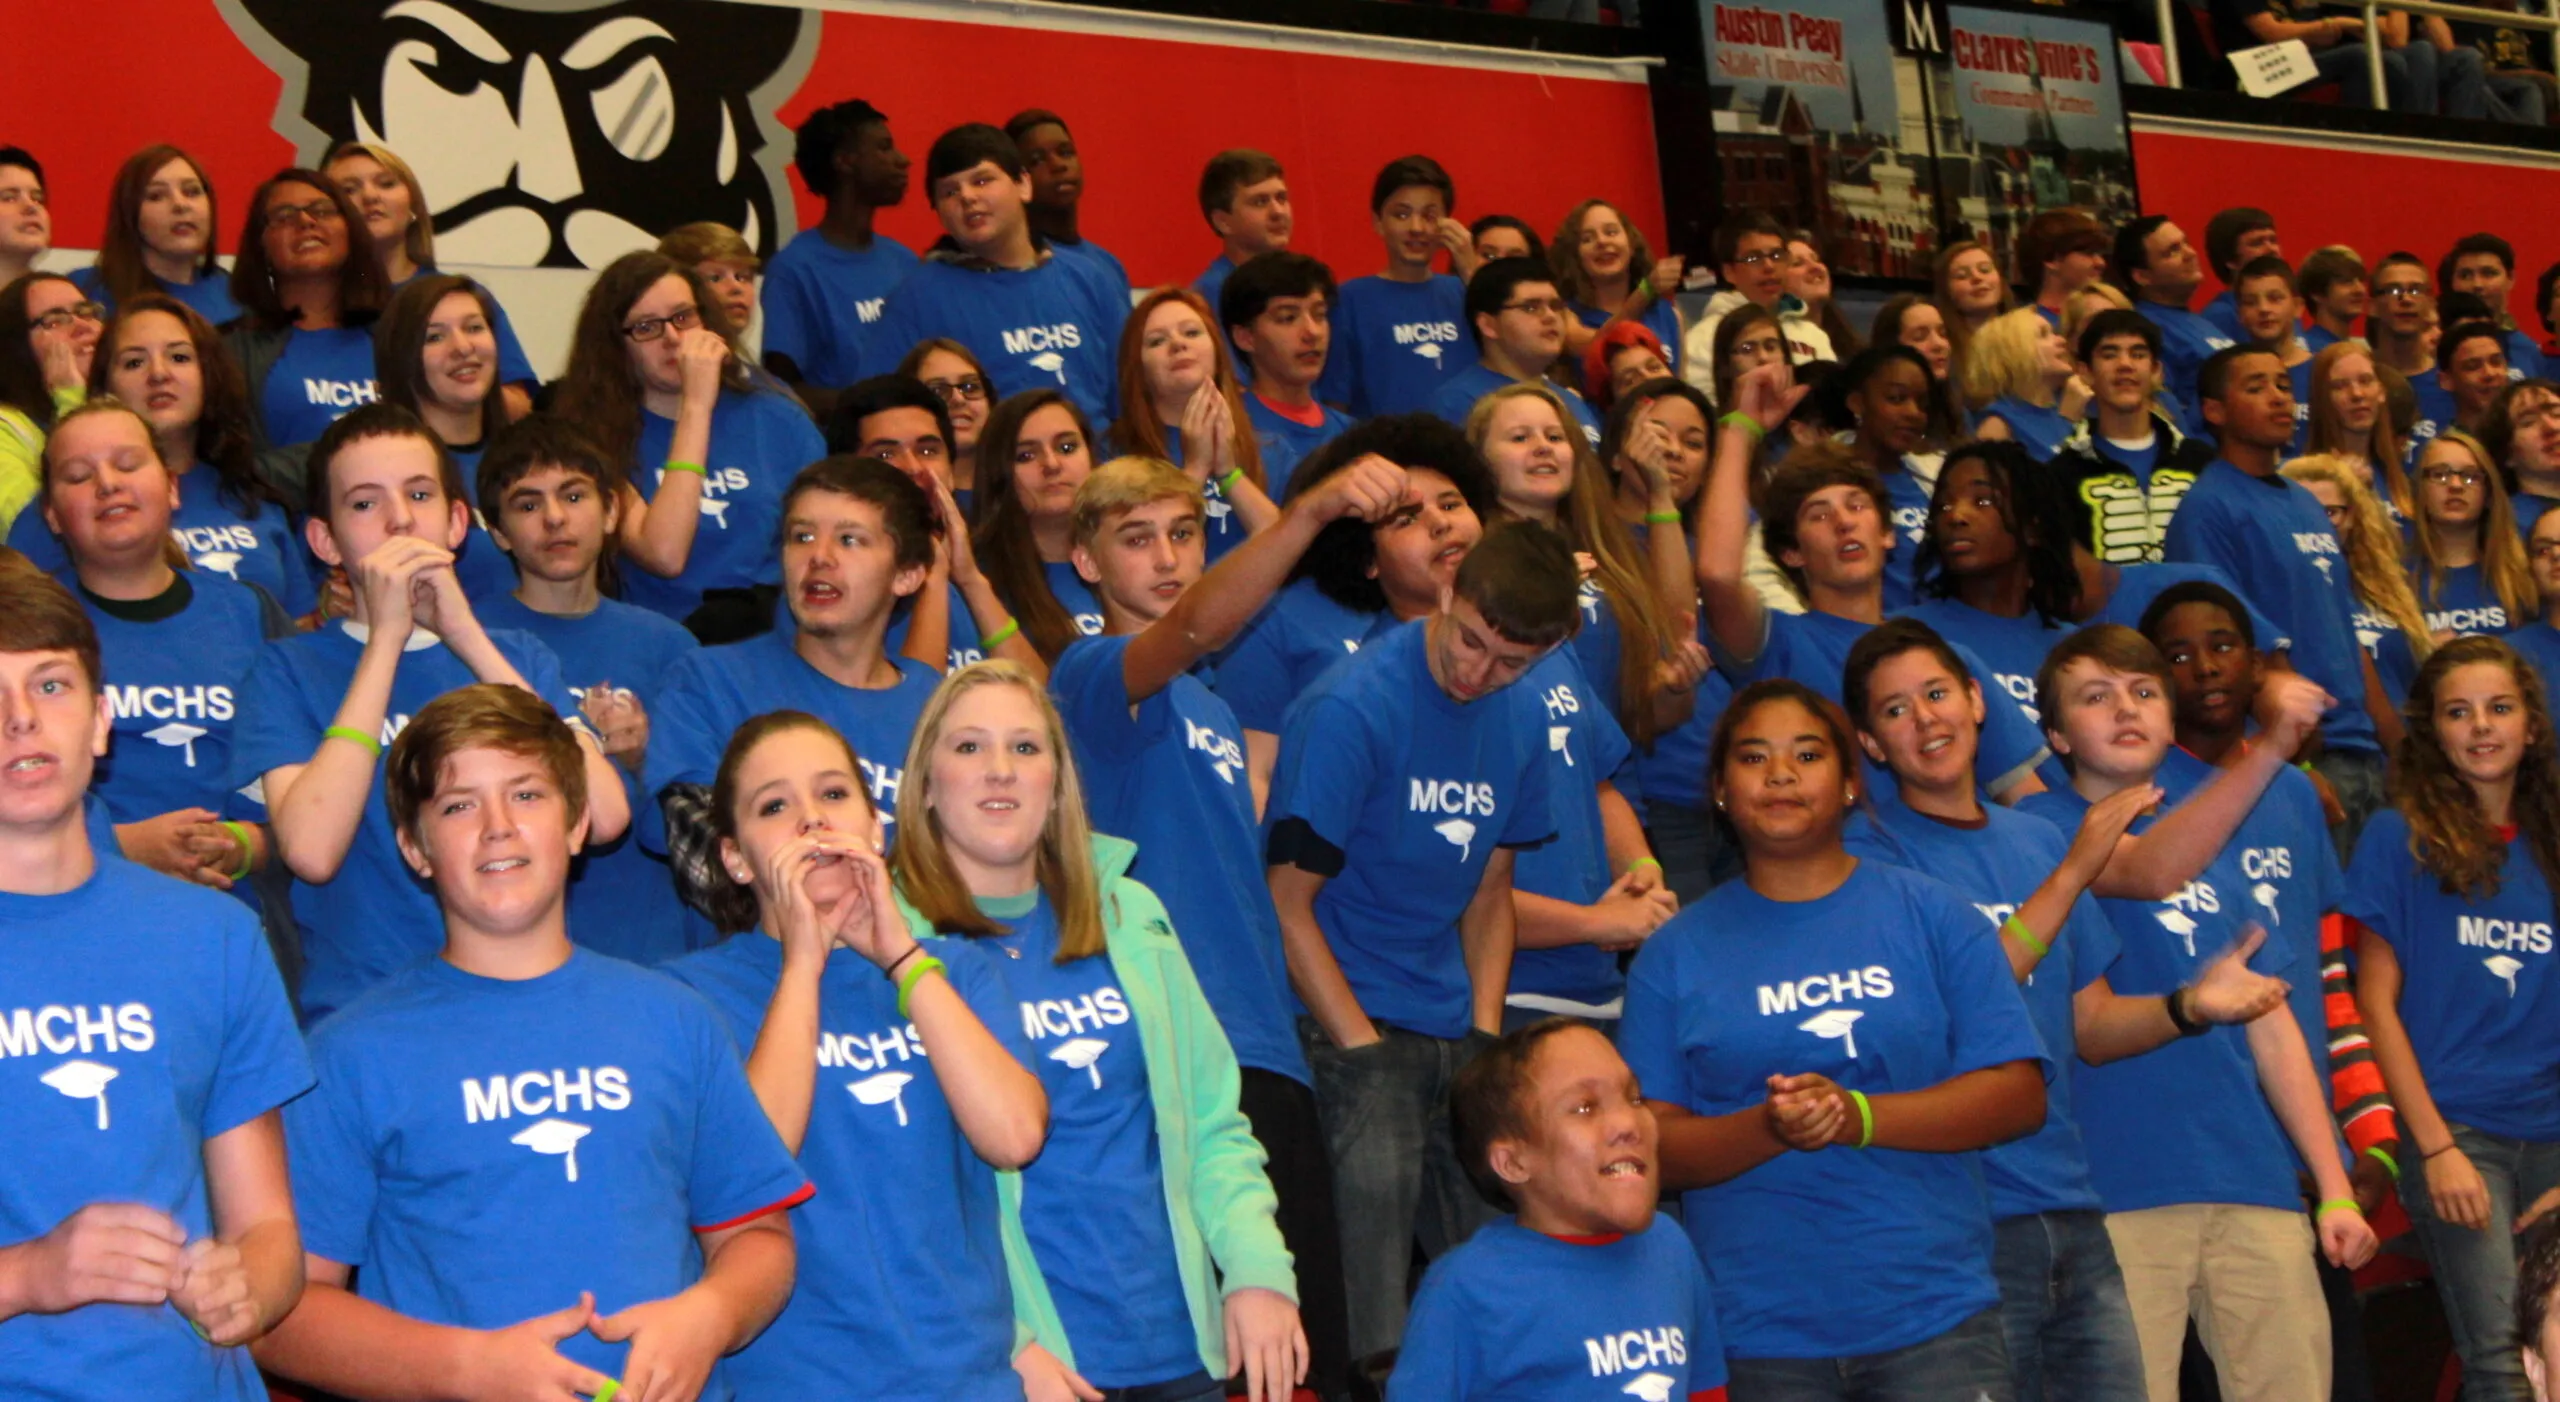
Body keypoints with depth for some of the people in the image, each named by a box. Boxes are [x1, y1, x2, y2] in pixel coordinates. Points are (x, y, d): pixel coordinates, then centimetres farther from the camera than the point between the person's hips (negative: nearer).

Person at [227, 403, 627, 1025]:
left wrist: (467, 637, -5)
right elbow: (311, 850, -12)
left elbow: (605, 816, -3)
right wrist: (386, 637, -7)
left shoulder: (520, 657, 15)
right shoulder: (288, 669, 7)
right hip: (361, 1017, -2)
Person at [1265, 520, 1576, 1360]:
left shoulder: (1521, 719, 5)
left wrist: (1486, 1038, 2)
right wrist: (1365, 1054, -15)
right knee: (1377, 1181, -17)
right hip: (1346, 1016, -6)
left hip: (1451, 1027, 6)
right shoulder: (1352, 710, -15)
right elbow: (1289, 906, -13)